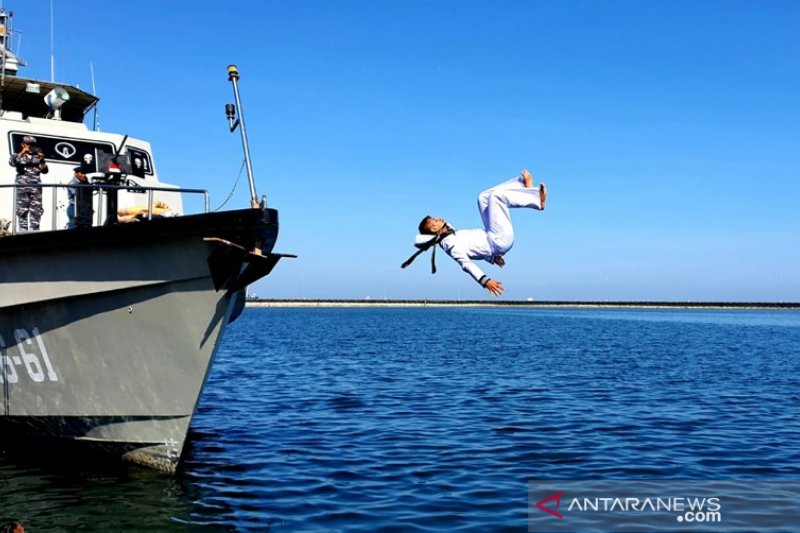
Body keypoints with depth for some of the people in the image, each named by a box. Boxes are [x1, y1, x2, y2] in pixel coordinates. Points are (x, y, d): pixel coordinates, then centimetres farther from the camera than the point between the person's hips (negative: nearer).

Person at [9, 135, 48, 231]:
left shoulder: (37, 156, 15)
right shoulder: (18, 155, 11)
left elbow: (45, 171, 10)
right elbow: (12, 163, -11)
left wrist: (42, 160, -6)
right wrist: (22, 152, -17)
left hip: (36, 188, 2)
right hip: (22, 187, -2)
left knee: (36, 211, 1)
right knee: (22, 210, -3)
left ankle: (35, 230, 6)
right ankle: (23, 231, -1)